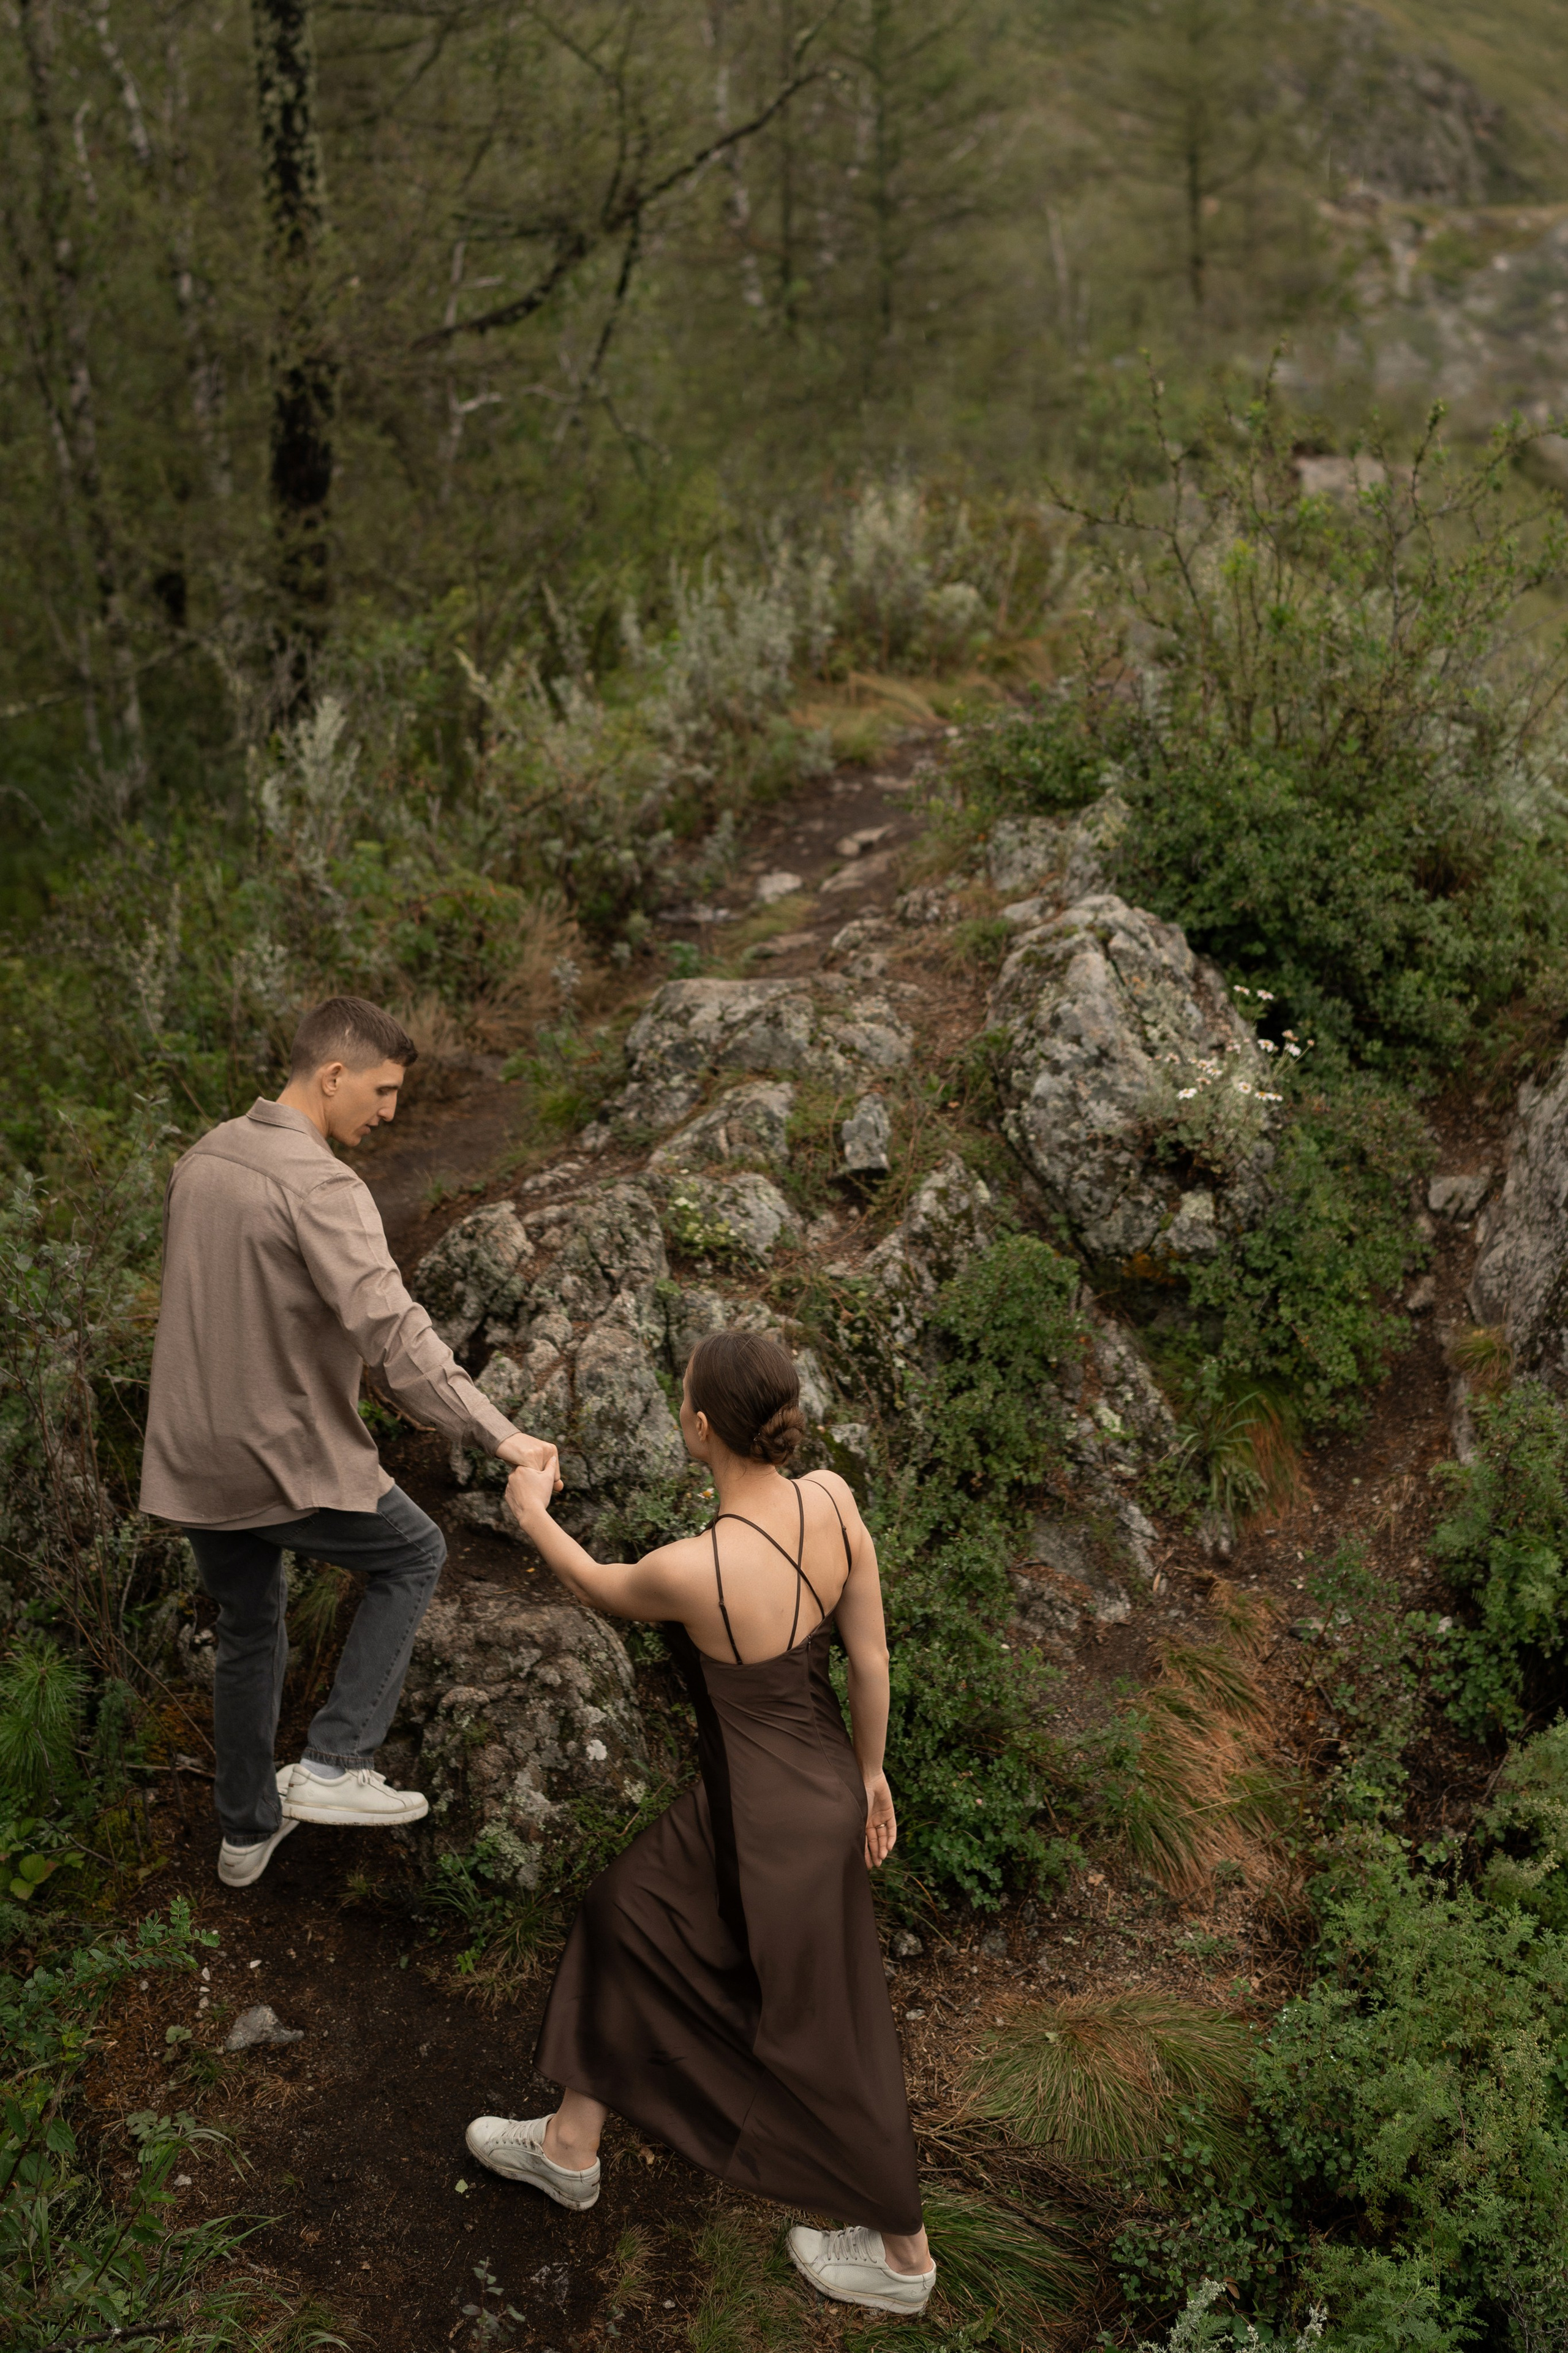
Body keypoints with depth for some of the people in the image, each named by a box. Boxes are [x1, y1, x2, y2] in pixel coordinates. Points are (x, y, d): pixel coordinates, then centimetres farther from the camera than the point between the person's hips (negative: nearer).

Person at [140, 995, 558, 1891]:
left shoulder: (203, 1160, 6)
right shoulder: (321, 1187, -22)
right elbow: (393, 1329, -32)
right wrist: (501, 1434, -34)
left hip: (193, 1459, 8)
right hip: (287, 1458, -8)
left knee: (248, 1633, 23)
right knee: (414, 1553, 15)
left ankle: (248, 1829, 36)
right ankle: (333, 1763, 9)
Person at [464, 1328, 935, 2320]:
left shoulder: (693, 1570, -33)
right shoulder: (833, 1499, -16)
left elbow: (605, 1589, -7)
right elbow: (872, 1656, -3)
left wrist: (535, 1513, 12)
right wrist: (869, 1771, 14)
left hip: (777, 1827, -8)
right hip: (826, 1780, 8)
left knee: (820, 2040, 17)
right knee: (627, 1921, 26)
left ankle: (904, 2254, 40)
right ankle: (570, 2147, 47)